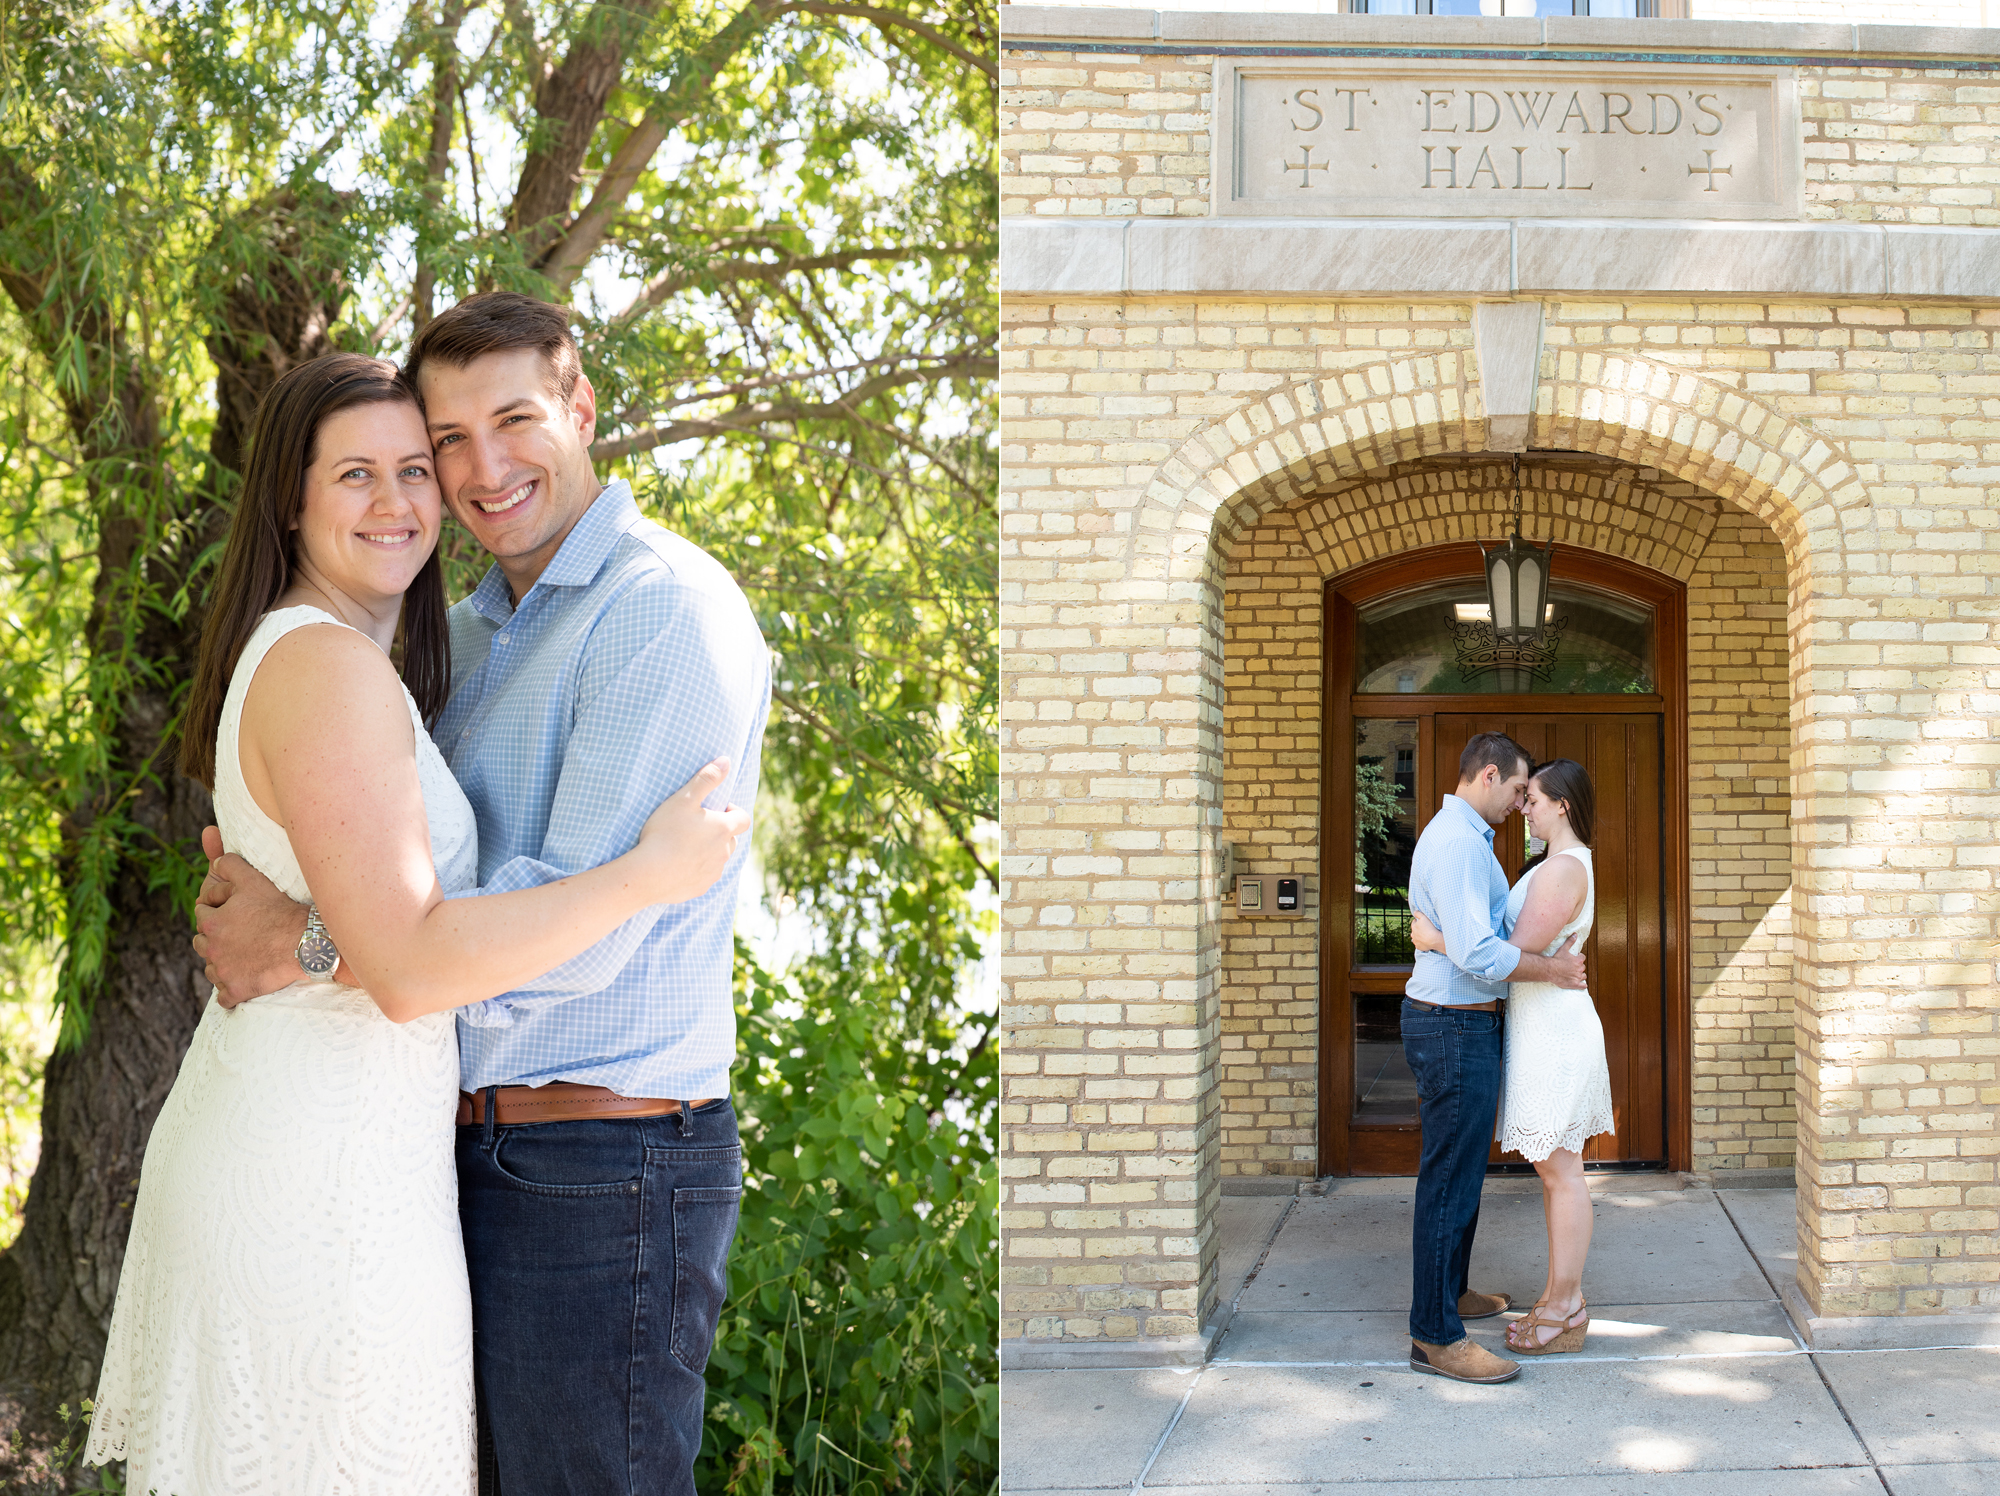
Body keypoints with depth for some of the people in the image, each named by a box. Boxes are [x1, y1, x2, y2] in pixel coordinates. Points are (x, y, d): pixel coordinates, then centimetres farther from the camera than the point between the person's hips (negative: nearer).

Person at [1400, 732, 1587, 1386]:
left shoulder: (1457, 835, 17)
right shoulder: (1459, 842, -19)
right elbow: (1475, 952, -26)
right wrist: (1552, 968, -14)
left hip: (1460, 1020, 11)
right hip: (1455, 1028, -11)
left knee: (1460, 1172, 21)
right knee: (1450, 1178, -7)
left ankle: (1451, 1293, 34)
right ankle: (1436, 1337, -3)